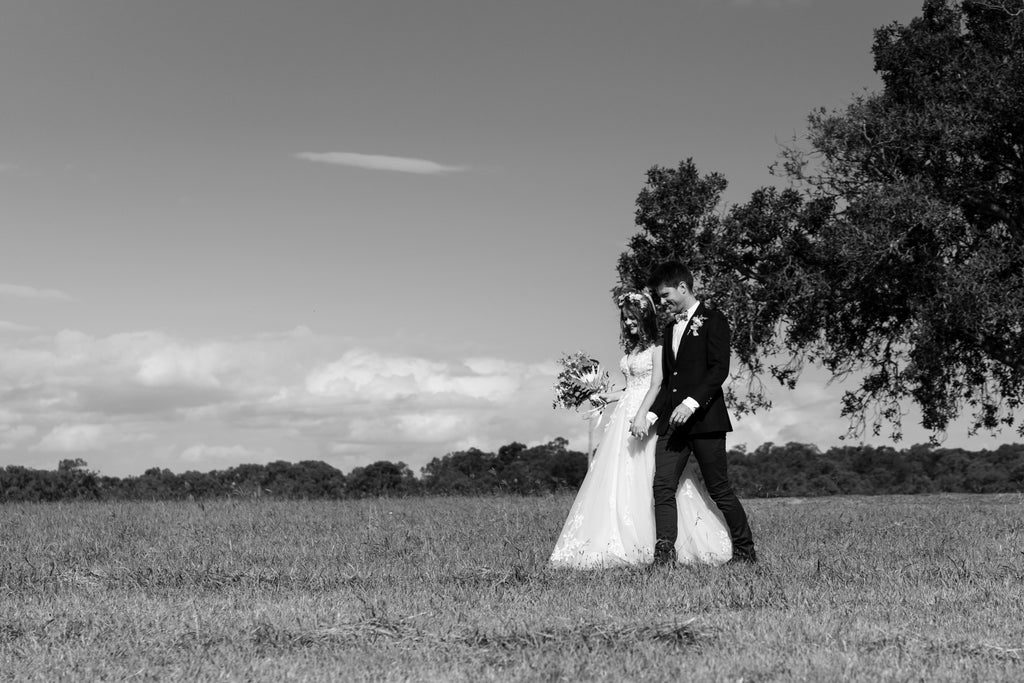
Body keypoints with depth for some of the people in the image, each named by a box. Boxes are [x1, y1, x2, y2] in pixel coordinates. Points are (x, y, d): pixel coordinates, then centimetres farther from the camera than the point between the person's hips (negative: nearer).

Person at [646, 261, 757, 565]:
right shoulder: (670, 329, 21)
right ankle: (664, 555, -14)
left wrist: (692, 402, -23)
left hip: (704, 418, -7)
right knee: (662, 486, -8)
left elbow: (719, 369, -13)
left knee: (719, 490, 0)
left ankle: (745, 551, 13)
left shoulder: (712, 320, -2)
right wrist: (649, 414, 14)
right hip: (671, 421, 7)